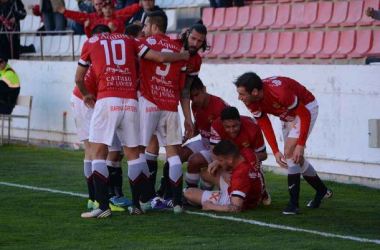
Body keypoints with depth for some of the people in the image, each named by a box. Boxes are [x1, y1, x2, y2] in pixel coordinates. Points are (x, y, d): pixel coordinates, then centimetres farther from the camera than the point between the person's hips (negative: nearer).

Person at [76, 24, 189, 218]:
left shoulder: (91, 42, 16)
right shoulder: (128, 40, 20)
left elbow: (79, 79, 24)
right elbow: (160, 58, 16)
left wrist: (86, 95, 44)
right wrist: (186, 55, 33)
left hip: (107, 101, -3)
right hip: (131, 102, 3)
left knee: (98, 154, 1)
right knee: (133, 154, 14)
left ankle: (103, 206, -8)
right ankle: (137, 204, 13)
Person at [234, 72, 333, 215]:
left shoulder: (280, 93, -41)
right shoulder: (251, 102, -20)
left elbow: (305, 114, -30)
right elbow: (265, 126, -10)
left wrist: (301, 145, -31)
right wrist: (276, 152, -17)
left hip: (306, 108, -8)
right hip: (287, 115, 8)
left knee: (290, 152, -21)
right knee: (295, 159, 14)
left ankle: (294, 204, -19)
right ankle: (322, 191, 36)